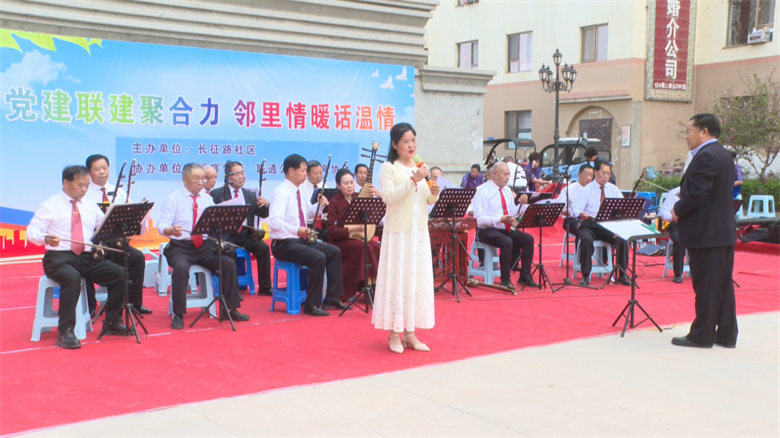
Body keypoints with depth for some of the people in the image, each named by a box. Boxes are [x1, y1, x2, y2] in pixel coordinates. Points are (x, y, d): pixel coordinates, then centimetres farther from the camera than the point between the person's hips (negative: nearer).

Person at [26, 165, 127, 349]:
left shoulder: (90, 206, 17)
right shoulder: (50, 205, 0)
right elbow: (32, 231, -9)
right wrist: (45, 238, -31)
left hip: (88, 258, 5)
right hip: (59, 257, -5)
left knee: (120, 274, -14)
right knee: (72, 278, -38)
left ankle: (111, 322, 1)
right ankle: (65, 331, -30)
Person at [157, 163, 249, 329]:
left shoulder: (207, 199, 14)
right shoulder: (173, 199, 0)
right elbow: (162, 225, -9)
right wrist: (171, 230, -31)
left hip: (205, 247, 4)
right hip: (180, 247, -4)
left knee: (229, 263, -18)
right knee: (181, 267, -35)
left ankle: (231, 308, -5)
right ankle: (178, 314, -22)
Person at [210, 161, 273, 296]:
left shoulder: (250, 194, 16)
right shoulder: (217, 194, 4)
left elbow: (263, 214, 11)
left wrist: (265, 204, -10)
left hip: (246, 233, 3)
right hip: (227, 234, -3)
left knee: (264, 248, -22)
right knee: (230, 251, -34)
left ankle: (264, 287, -12)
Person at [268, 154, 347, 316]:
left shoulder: (297, 192, 13)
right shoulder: (281, 192, -16)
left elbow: (307, 213, 28)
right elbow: (274, 220, -29)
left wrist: (319, 205, 7)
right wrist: (296, 230, -43)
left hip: (301, 240, 10)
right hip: (284, 244, -10)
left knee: (334, 252, 3)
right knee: (319, 258, -28)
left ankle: (332, 297, 6)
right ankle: (312, 305, -18)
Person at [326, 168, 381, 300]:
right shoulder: (334, 203, -6)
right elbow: (332, 231, -13)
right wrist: (351, 229, -25)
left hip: (358, 238, 4)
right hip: (341, 241, -4)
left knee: (376, 246, -27)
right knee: (365, 248, -31)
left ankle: (374, 283, -21)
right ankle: (366, 286, -24)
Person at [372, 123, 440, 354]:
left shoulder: (419, 167, 13)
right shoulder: (388, 168, -6)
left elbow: (428, 201, 16)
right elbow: (388, 196, -20)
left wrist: (434, 194, -6)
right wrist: (413, 180, -25)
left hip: (419, 231, 6)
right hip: (398, 232, -6)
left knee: (417, 279, 7)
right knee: (397, 279, -3)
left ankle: (409, 332, 16)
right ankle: (393, 333, 7)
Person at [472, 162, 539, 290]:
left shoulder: (507, 190, 13)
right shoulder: (483, 192, -11)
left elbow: (512, 212, 15)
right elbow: (479, 218, -19)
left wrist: (521, 204, -5)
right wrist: (500, 219, -29)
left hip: (506, 229, 8)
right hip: (487, 231, -8)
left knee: (528, 239, -10)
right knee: (507, 242, -33)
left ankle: (525, 276, -3)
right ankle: (505, 280, -21)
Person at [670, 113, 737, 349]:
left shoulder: (706, 156, -17)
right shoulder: (724, 155, 15)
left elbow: (696, 194, -23)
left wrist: (677, 210, -6)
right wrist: (683, 197, 8)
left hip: (706, 232, -10)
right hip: (724, 230, 10)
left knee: (706, 287, -2)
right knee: (723, 284, 12)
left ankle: (702, 335, 5)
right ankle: (726, 334, 18)